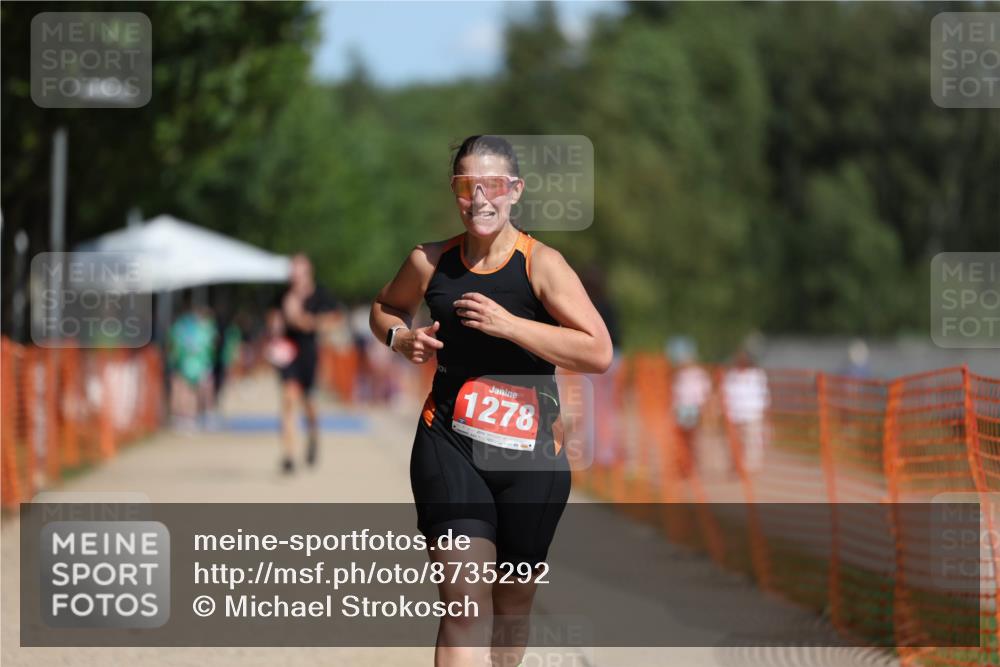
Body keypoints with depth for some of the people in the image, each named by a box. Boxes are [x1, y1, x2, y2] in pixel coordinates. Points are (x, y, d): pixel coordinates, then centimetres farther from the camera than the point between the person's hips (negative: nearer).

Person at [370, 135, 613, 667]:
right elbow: (384, 308, 24)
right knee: (464, 601, -15)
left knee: (513, 602, 14)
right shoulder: (430, 262, 2)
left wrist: (507, 324, -21)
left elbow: (598, 353, -17)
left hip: (530, 454, 0)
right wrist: (402, 338, 1)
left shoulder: (542, 264, -8)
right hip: (449, 445, 0)